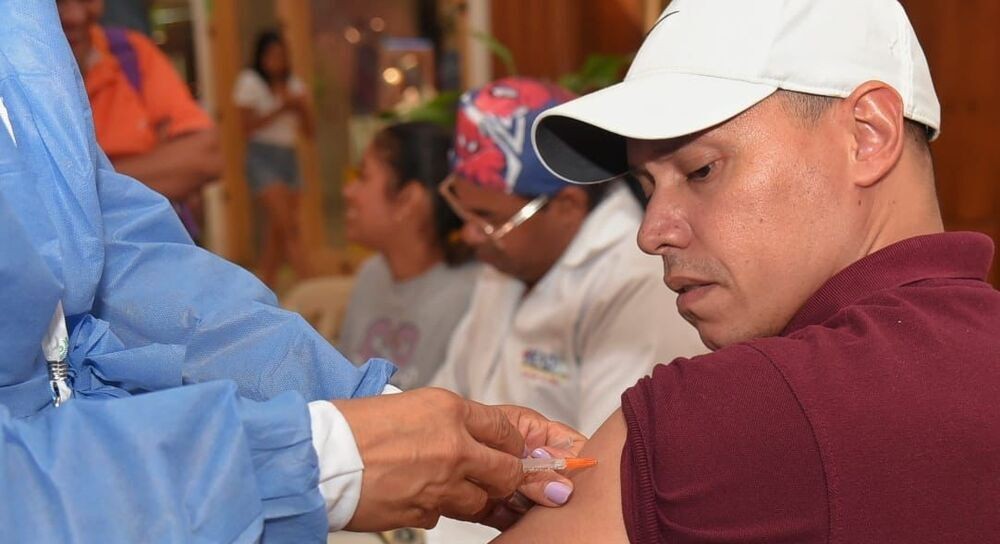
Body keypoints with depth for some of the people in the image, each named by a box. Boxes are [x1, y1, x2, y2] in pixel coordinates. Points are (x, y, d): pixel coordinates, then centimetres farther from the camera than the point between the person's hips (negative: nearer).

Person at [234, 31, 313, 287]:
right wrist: (281, 108, -13)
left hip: (288, 155, 5)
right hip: (262, 154, -5)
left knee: (275, 229, 5)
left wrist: (301, 107, -7)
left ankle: (265, 285, 14)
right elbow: (249, 125, -8)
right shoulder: (250, 82, -1)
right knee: (288, 226, -14)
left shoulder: (294, 84, 13)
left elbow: (308, 130, 12)